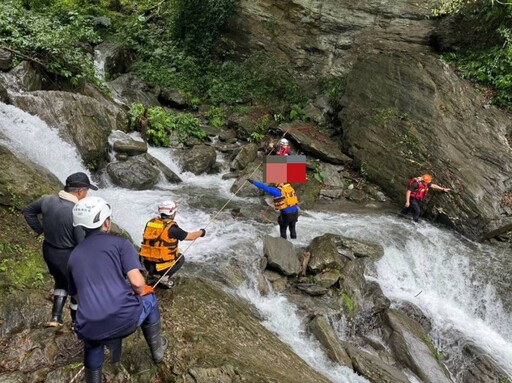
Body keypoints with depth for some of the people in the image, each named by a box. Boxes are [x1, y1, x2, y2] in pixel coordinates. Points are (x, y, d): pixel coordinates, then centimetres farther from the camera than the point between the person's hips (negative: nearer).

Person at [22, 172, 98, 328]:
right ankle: (77, 321, 35)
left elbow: (28, 211, 11)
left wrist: (40, 230, 16)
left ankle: (56, 316, 29)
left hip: (48, 251, 6)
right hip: (68, 255, -6)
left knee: (61, 282, 31)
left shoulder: (47, 200, -9)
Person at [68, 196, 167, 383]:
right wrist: (138, 293, 14)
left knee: (92, 345, 39)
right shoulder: (120, 243, 1)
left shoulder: (74, 256, 16)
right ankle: (157, 350, 43)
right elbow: (137, 283, -9)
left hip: (91, 329, 4)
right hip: (125, 319, -3)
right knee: (148, 299, 30)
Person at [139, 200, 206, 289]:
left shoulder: (150, 222, 1)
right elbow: (191, 237, -3)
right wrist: (201, 232, 18)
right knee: (181, 257, 21)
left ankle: (153, 274, 19)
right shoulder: (172, 228, -14)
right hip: (161, 266, -6)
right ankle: (165, 277, 3)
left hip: (147, 265, 6)